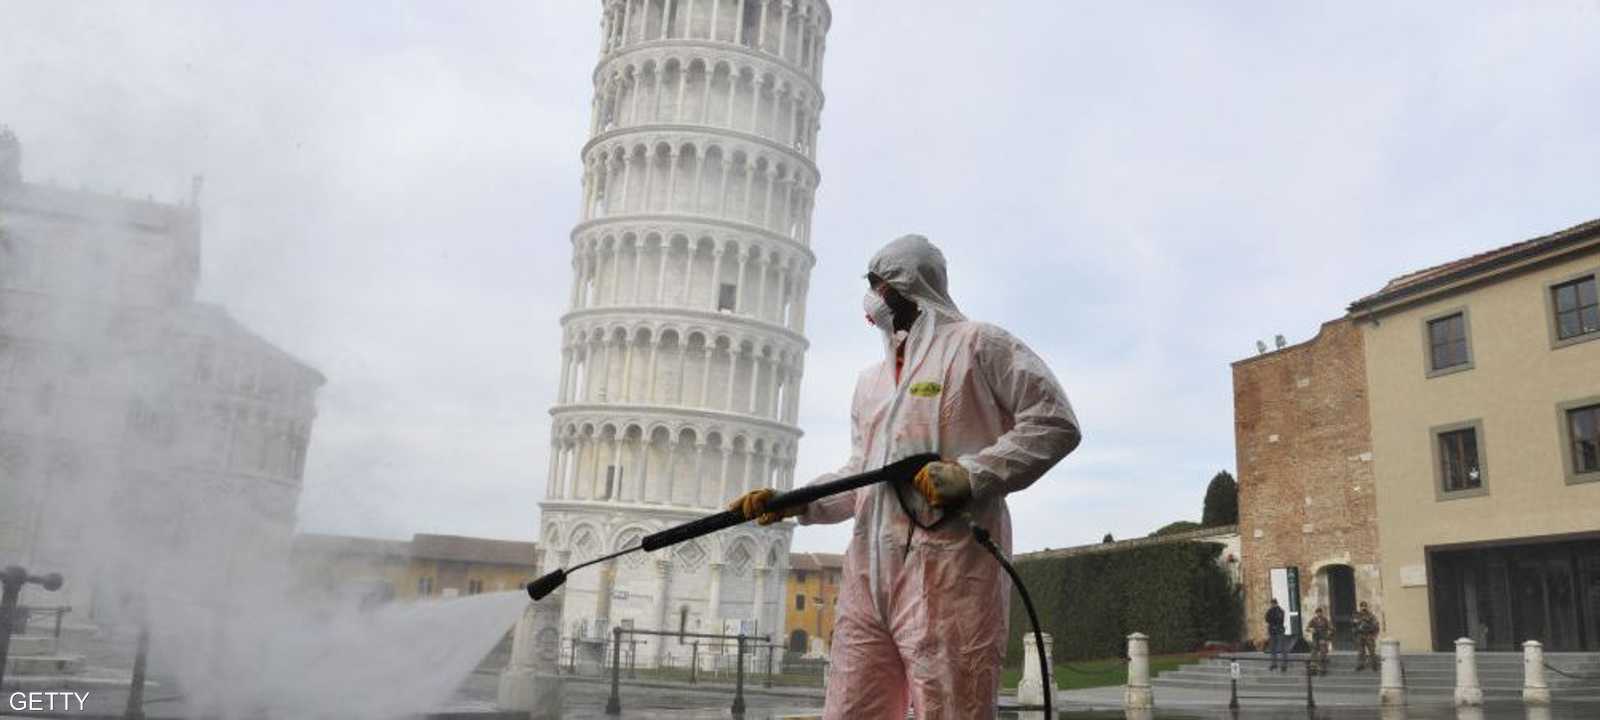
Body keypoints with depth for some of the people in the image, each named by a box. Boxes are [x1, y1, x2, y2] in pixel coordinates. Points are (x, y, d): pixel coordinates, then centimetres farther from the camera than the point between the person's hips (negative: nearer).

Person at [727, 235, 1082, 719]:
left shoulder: (976, 344, 4)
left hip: (946, 570, -7)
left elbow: (1054, 422, -4)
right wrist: (793, 502, 9)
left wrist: (970, 474, -14)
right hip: (867, 575, 7)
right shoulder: (870, 381, 27)